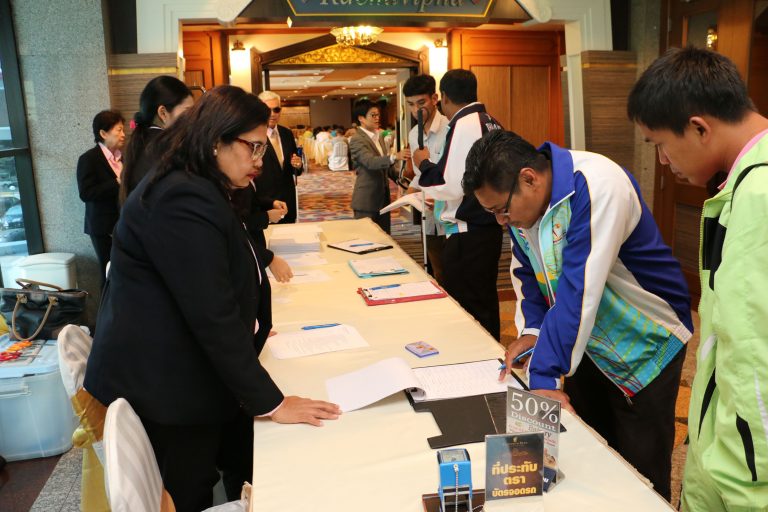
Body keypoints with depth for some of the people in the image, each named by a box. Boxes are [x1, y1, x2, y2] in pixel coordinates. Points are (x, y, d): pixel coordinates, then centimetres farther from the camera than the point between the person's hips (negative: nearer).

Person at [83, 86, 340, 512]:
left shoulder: (190, 190, 10)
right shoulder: (183, 201, -24)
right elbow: (212, 316, -27)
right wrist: (270, 402, -22)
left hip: (183, 379, 10)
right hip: (164, 392, -10)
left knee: (251, 470, 14)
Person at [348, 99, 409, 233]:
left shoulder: (379, 136, 14)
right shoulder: (357, 140, -14)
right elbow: (370, 161, -30)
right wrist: (395, 157, -44)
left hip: (383, 196, 8)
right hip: (366, 199, -8)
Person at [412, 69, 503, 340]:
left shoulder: (464, 125, -16)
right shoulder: (490, 122, 10)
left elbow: (452, 185, -21)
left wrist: (424, 163, -5)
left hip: (467, 233, -10)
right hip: (489, 226, 10)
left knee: (465, 309, 0)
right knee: (486, 302, 20)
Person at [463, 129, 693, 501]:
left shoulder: (597, 186, -31)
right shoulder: (517, 200, -6)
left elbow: (578, 289, -34)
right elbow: (526, 268, 8)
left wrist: (543, 376, -32)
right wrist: (531, 328, -7)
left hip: (645, 346, -6)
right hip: (587, 342, 7)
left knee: (639, 477, 7)